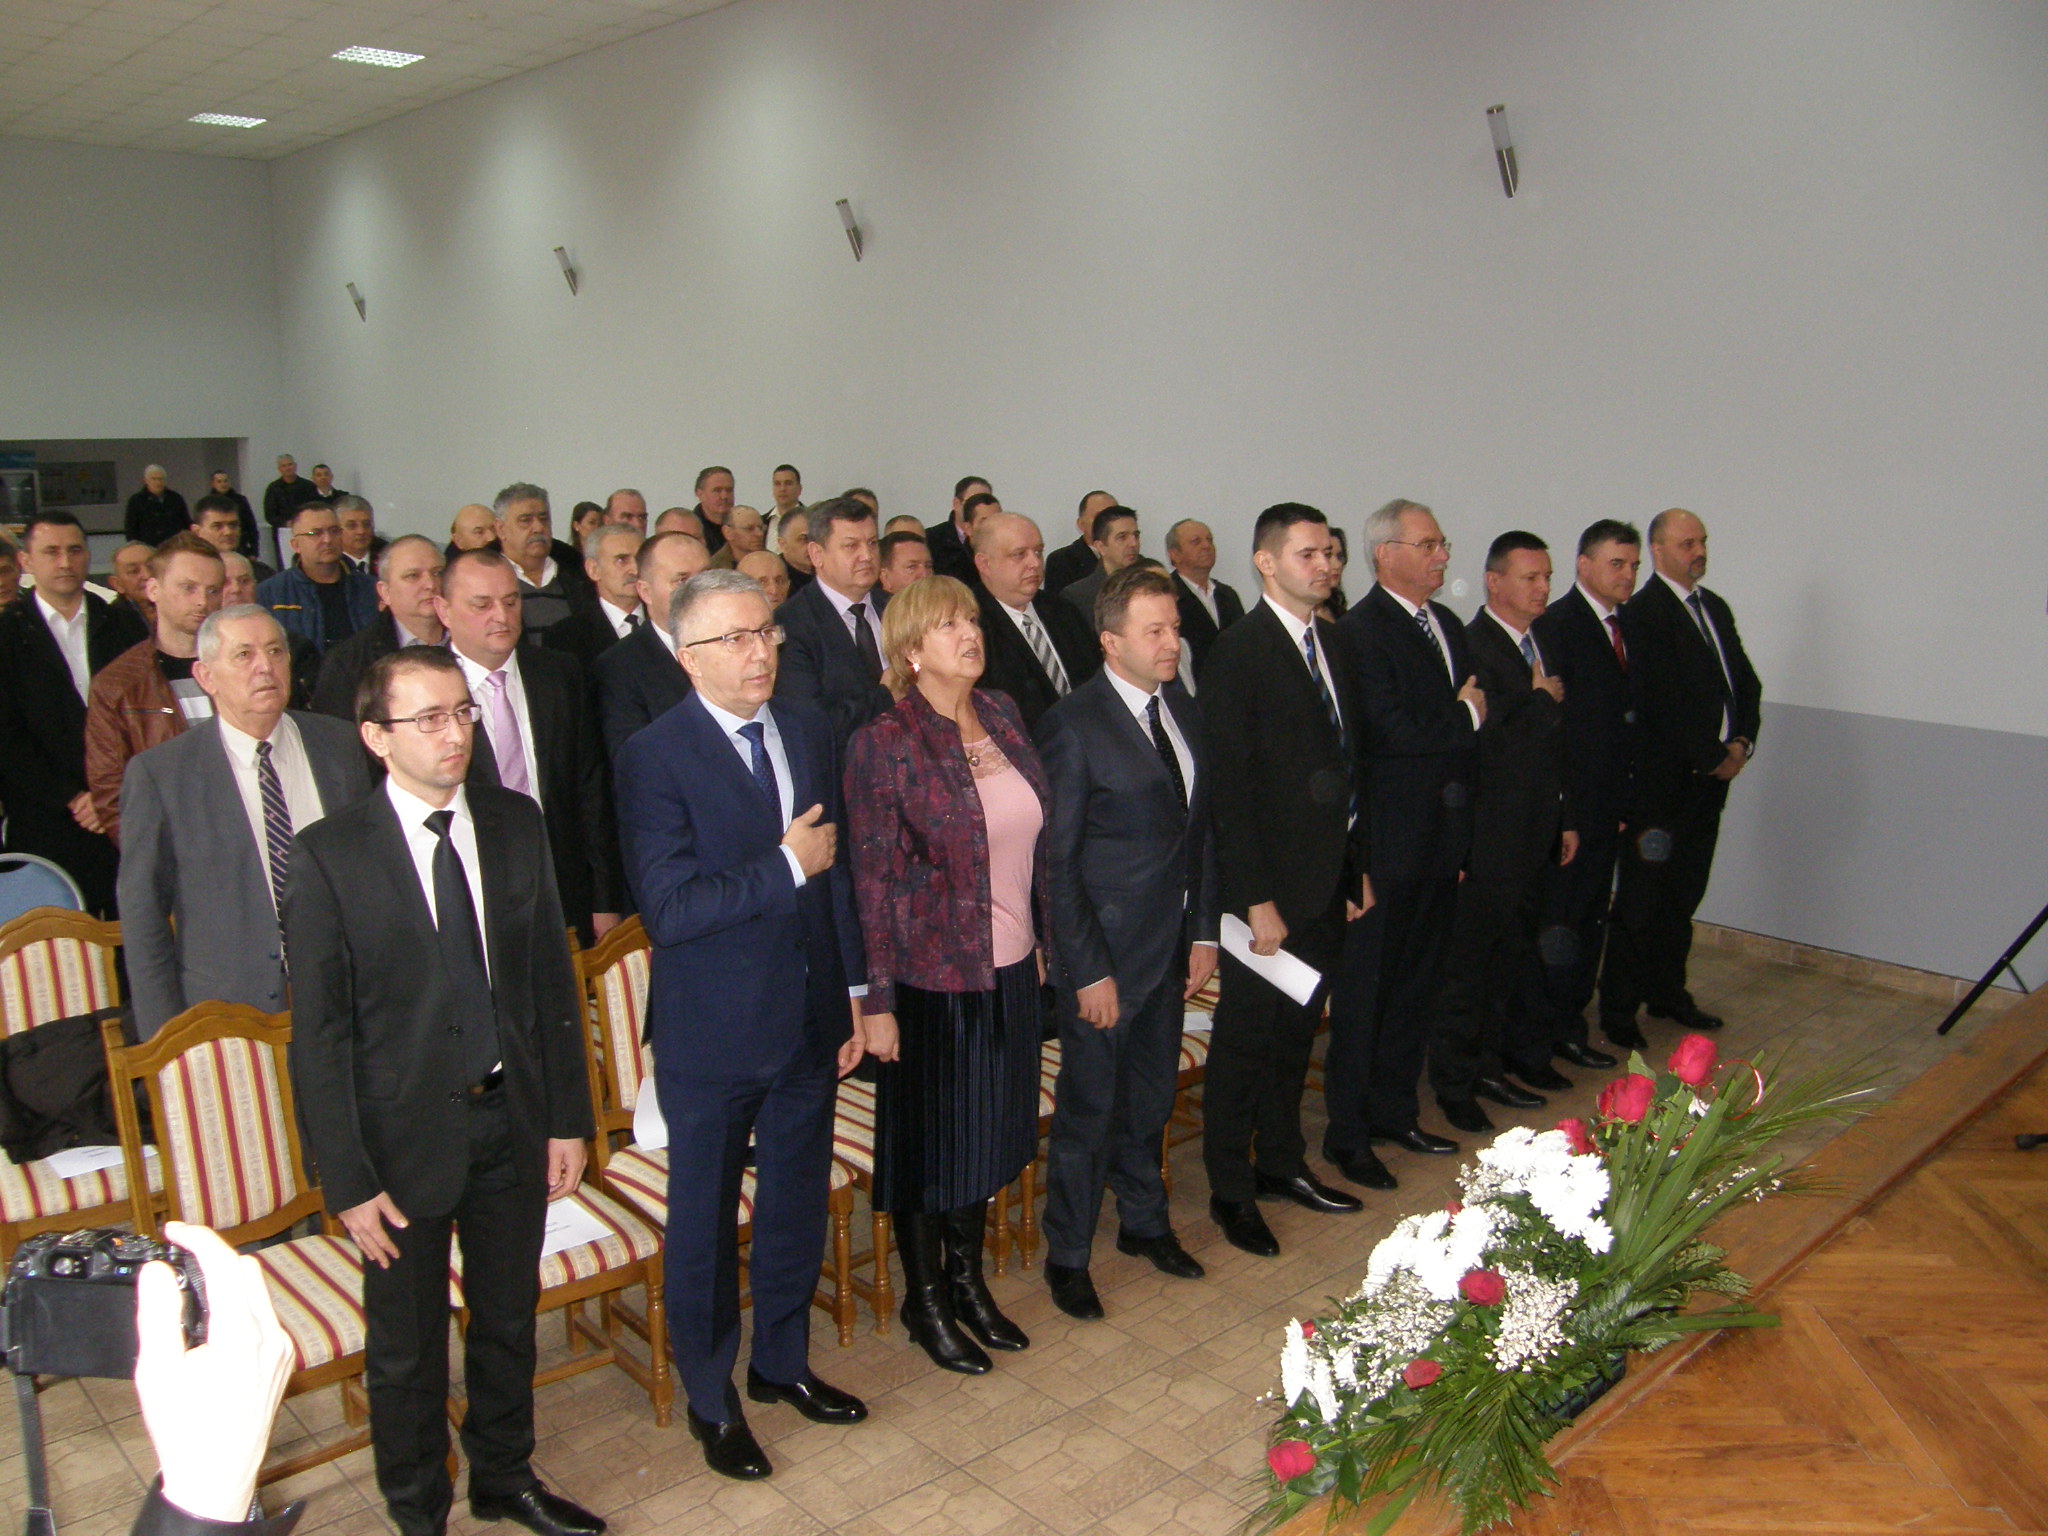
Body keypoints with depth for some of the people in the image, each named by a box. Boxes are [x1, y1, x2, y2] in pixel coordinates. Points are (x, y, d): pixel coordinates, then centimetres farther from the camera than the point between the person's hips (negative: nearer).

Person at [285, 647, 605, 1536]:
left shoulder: (516, 824, -2)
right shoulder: (332, 855, -14)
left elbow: (552, 978, 3)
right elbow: (319, 1033, -11)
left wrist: (568, 1116, 2)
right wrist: (347, 1180, -12)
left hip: (513, 1120, 4)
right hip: (405, 1133, -3)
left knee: (509, 1320, 22)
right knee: (406, 1349, 16)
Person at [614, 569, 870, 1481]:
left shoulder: (809, 730, 3)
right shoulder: (655, 757, -16)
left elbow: (836, 868, 7)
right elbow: (670, 908, -23)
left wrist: (852, 989, 7)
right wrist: (786, 867, -20)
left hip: (808, 1020, 5)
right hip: (713, 1033, -5)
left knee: (798, 1203, 20)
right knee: (705, 1221, 13)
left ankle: (782, 1363, 42)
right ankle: (711, 1398, 34)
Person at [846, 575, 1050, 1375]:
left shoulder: (1002, 715, 4)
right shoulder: (885, 743, -15)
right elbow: (872, 878, -14)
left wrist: (1041, 937, 13)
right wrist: (876, 1001, -14)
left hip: (1010, 970, 6)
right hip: (932, 975, -6)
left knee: (990, 1131, 19)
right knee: (928, 1138, 10)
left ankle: (968, 1278, 39)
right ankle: (924, 1301, 31)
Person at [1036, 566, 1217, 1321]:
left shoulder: (1185, 712, 6)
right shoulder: (1073, 725, -16)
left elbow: (1200, 830, 12)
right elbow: (1056, 862, -15)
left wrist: (1203, 931, 7)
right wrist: (1088, 970, -16)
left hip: (1173, 944, 6)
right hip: (1104, 951, -6)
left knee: (1150, 1097, 20)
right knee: (1088, 1108, 7)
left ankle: (1144, 1221, 41)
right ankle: (1067, 1255, 26)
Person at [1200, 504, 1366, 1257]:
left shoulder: (1330, 644, 10)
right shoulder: (1238, 652, -15)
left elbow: (1343, 764, 14)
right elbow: (1230, 786, -18)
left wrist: (1357, 868, 12)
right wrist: (1256, 899, -19)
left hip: (1326, 882, 8)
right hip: (1270, 887, -8)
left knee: (1297, 1031, 19)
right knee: (1246, 1039, 5)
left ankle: (1281, 1163, 35)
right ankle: (1230, 1190, 20)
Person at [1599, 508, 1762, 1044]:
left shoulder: (1716, 608, 16)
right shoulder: (1644, 612, -12)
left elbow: (1745, 682, 16)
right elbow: (1663, 700, -18)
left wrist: (1741, 742, -1)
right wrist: (1713, 757, -12)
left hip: (1710, 776, 8)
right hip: (1662, 778, -8)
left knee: (1684, 894, 15)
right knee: (1642, 896, -2)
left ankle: (1667, 993, 28)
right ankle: (1618, 1010, 7)